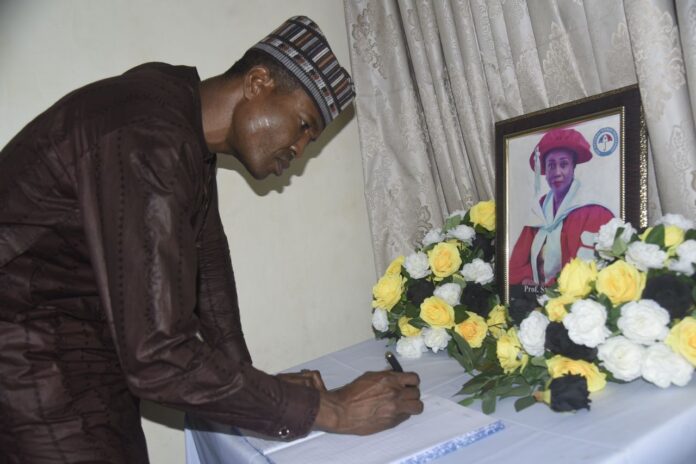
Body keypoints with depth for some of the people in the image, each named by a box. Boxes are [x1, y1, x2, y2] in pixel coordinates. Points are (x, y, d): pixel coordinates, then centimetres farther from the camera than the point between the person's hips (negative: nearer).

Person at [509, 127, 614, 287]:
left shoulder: (591, 212, -8)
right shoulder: (539, 210, 9)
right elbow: (520, 258, 9)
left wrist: (552, 286, -14)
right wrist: (526, 280, -8)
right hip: (537, 293, 3)